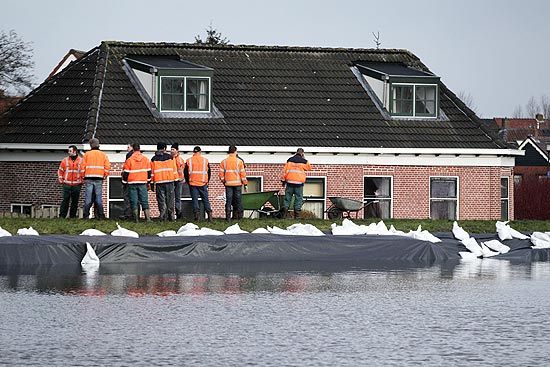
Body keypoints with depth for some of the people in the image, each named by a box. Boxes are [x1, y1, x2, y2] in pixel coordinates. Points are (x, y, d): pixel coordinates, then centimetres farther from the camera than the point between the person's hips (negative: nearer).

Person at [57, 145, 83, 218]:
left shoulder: (81, 161, 5)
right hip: (67, 184, -1)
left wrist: (82, 181, 5)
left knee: (75, 201, 2)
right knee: (65, 200, -8)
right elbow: (60, 171, 13)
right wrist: (61, 180, 4)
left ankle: (73, 215, 10)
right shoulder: (65, 160, 7)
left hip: (77, 185, 1)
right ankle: (62, 215, -6)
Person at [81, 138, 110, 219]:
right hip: (99, 179, 1)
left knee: (88, 197, 0)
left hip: (89, 178, -1)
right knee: (98, 197, 3)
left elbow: (82, 167, 0)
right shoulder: (103, 155, 8)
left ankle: (86, 215, -2)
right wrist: (105, 175, 11)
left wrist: (82, 176, 10)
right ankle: (100, 215, 0)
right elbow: (107, 166, 1)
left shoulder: (87, 154, 4)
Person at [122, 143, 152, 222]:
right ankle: (147, 218, -6)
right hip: (143, 183, 2)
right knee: (145, 201, 3)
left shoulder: (129, 160, -5)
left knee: (134, 202, 1)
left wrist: (124, 182, 11)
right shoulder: (146, 159, 4)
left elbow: (125, 173, -2)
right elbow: (149, 171, 12)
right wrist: (148, 181, 24)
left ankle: (136, 219, -2)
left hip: (132, 183, -2)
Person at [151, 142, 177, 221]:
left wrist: (152, 183, 10)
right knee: (170, 200, 6)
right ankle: (171, 216, 7)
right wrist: (175, 179, 13)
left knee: (161, 200, 1)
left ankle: (163, 217, -5)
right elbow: (174, 169, 4)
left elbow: (152, 172, 5)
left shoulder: (154, 159, 4)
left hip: (159, 182, 0)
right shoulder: (170, 157, 2)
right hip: (169, 181, 0)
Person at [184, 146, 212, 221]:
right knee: (205, 199, 6)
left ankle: (196, 212, -13)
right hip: (203, 184, 1)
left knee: (195, 199, 2)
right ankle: (209, 212, -5)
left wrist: (188, 181, 16)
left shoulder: (189, 161, 0)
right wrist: (207, 182, 20)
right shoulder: (205, 160, 3)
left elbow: (185, 172, 4)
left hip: (192, 183, -1)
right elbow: (208, 172, 9)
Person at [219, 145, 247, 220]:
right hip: (237, 183, -2)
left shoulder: (224, 162, 2)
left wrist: (223, 181, 15)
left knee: (228, 200, 2)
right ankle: (239, 215, 6)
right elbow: (243, 173, -4)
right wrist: (245, 184, 1)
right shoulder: (239, 161, -4)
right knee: (238, 199, 6)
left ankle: (228, 216, -4)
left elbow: (221, 173, 1)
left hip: (228, 183, 2)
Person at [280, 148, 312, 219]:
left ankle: (284, 213, 1)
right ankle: (297, 214, -2)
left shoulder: (290, 160, 5)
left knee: (287, 198, 7)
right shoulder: (304, 161, 0)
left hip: (290, 182, 2)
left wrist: (283, 180, 13)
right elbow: (309, 168, 19)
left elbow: (285, 171, 5)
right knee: (298, 198, 4)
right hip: (299, 183, -2)